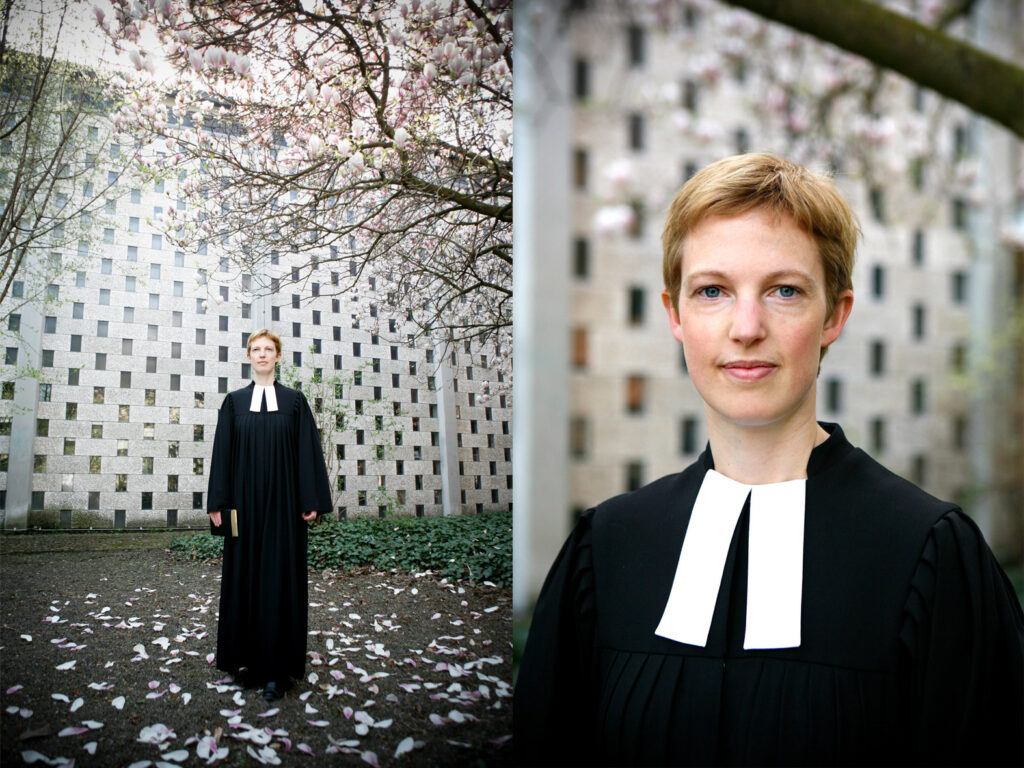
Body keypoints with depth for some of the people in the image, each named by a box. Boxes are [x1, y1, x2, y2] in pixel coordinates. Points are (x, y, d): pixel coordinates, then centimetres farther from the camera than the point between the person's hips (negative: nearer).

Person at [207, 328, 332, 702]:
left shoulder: (294, 400, 5)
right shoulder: (235, 401, 9)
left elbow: (308, 451, 2)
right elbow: (222, 452, 6)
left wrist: (312, 501, -5)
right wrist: (218, 502, -1)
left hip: (282, 501, -1)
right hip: (245, 501, 2)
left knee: (280, 576, -2)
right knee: (243, 574, 4)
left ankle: (276, 668, 1)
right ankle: (246, 658, 15)